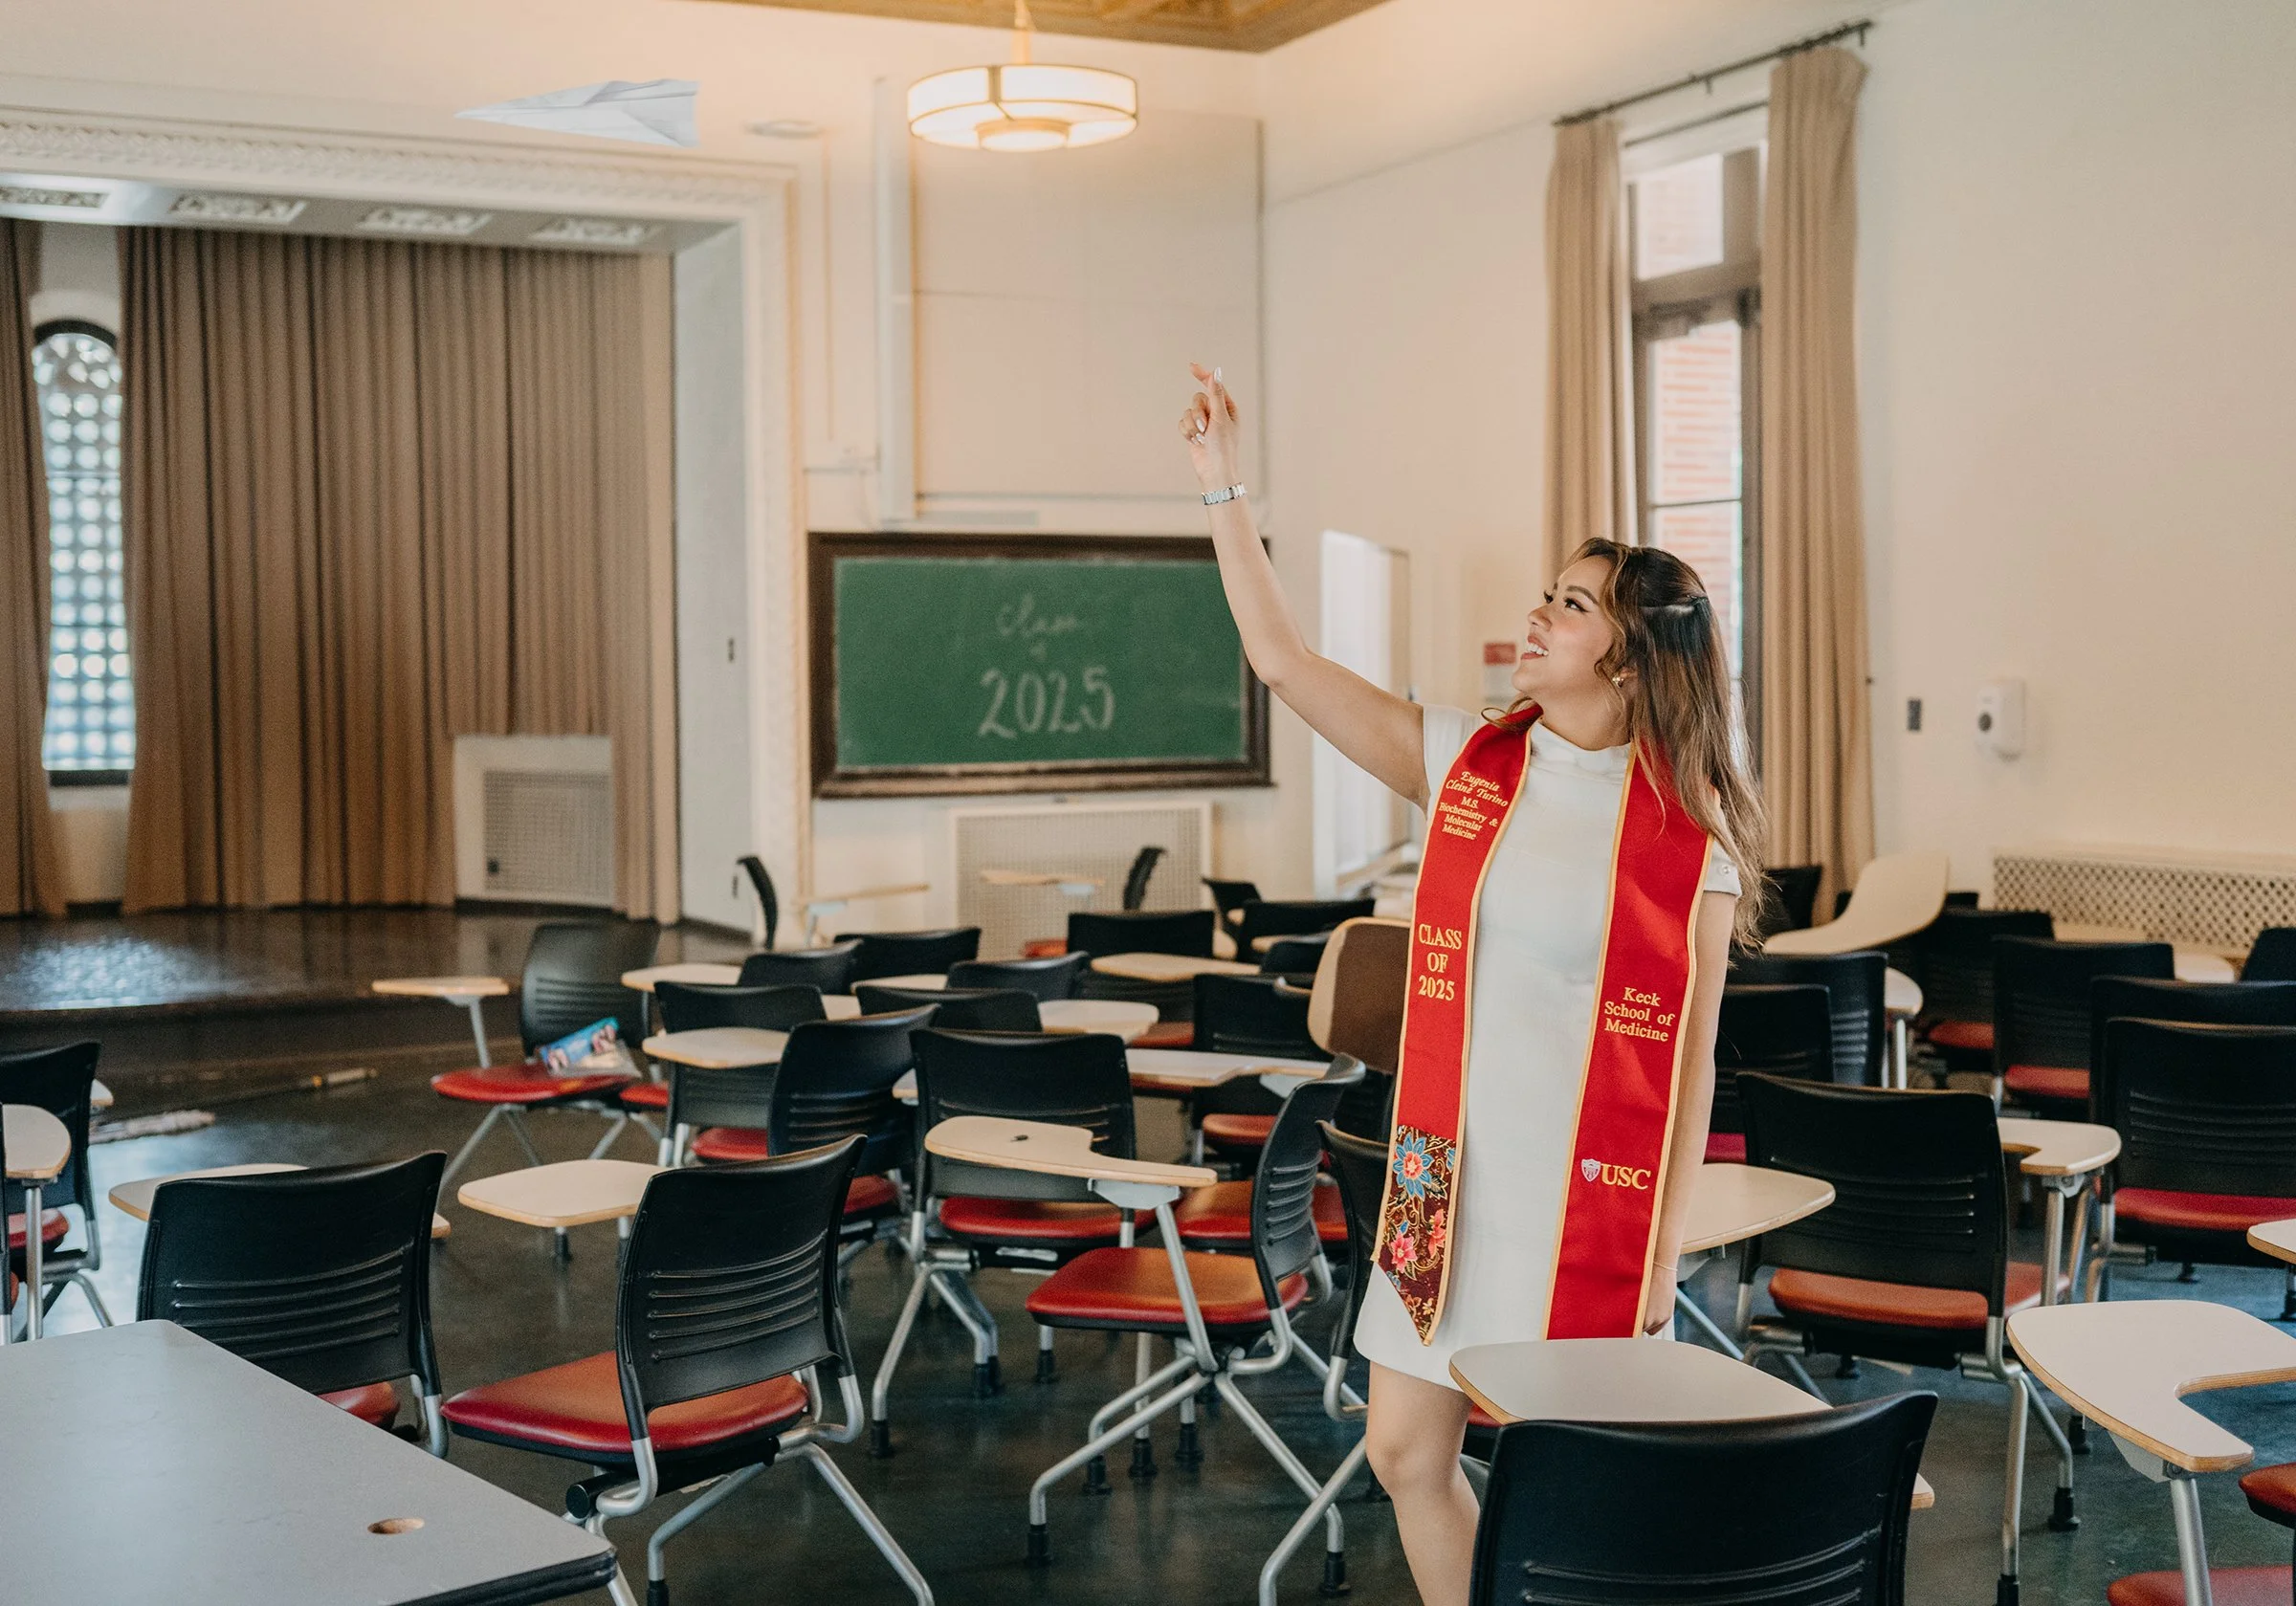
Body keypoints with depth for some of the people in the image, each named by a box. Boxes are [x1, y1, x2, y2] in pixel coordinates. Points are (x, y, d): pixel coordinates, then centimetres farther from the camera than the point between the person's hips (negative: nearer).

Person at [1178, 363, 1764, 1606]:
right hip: (1447, 1180, 4)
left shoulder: (1689, 835, -8)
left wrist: (1663, 1249, -6)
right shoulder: (1466, 762, 2)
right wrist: (1223, 486, -1)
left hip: (1591, 1199, -4)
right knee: (1407, 1455, 12)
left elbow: (1689, 1058, -6)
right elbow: (1280, 657, 2)